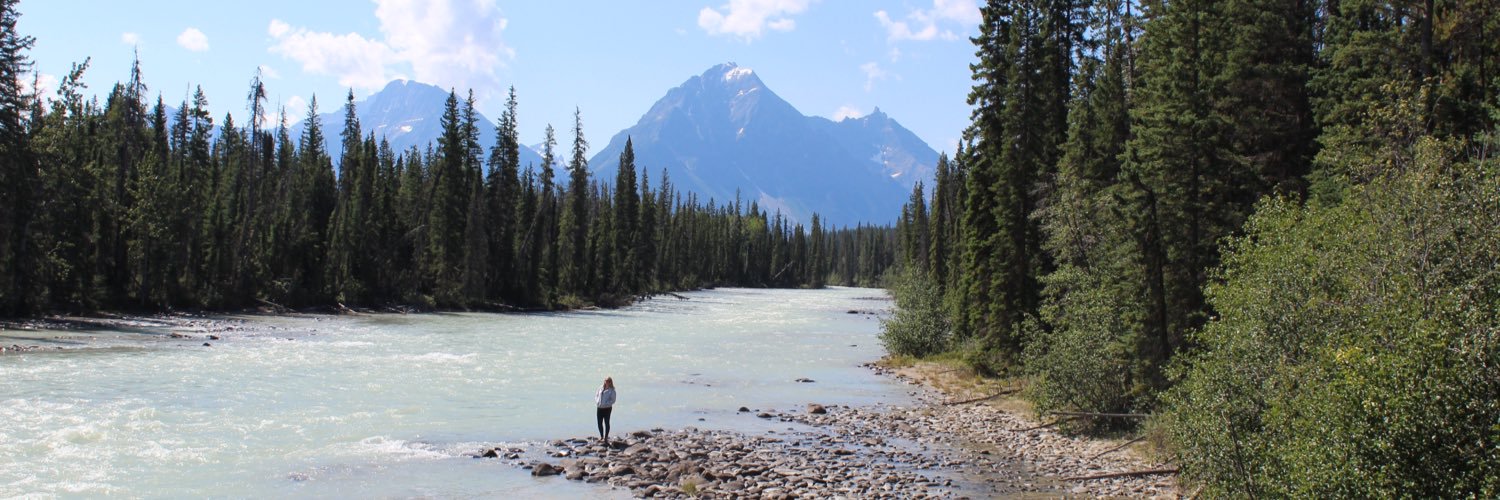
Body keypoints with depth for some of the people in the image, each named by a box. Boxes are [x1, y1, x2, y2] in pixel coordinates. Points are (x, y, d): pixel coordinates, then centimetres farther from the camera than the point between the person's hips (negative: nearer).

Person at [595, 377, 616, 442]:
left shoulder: (612, 390, -5)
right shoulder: (600, 388, 10)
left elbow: (613, 400, -8)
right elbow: (596, 396, 16)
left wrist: (606, 404, -18)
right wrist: (597, 402, -2)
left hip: (607, 408, -5)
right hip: (599, 408, 5)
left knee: (606, 423, 3)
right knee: (599, 423, 9)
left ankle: (606, 437, 12)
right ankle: (601, 436, 25)